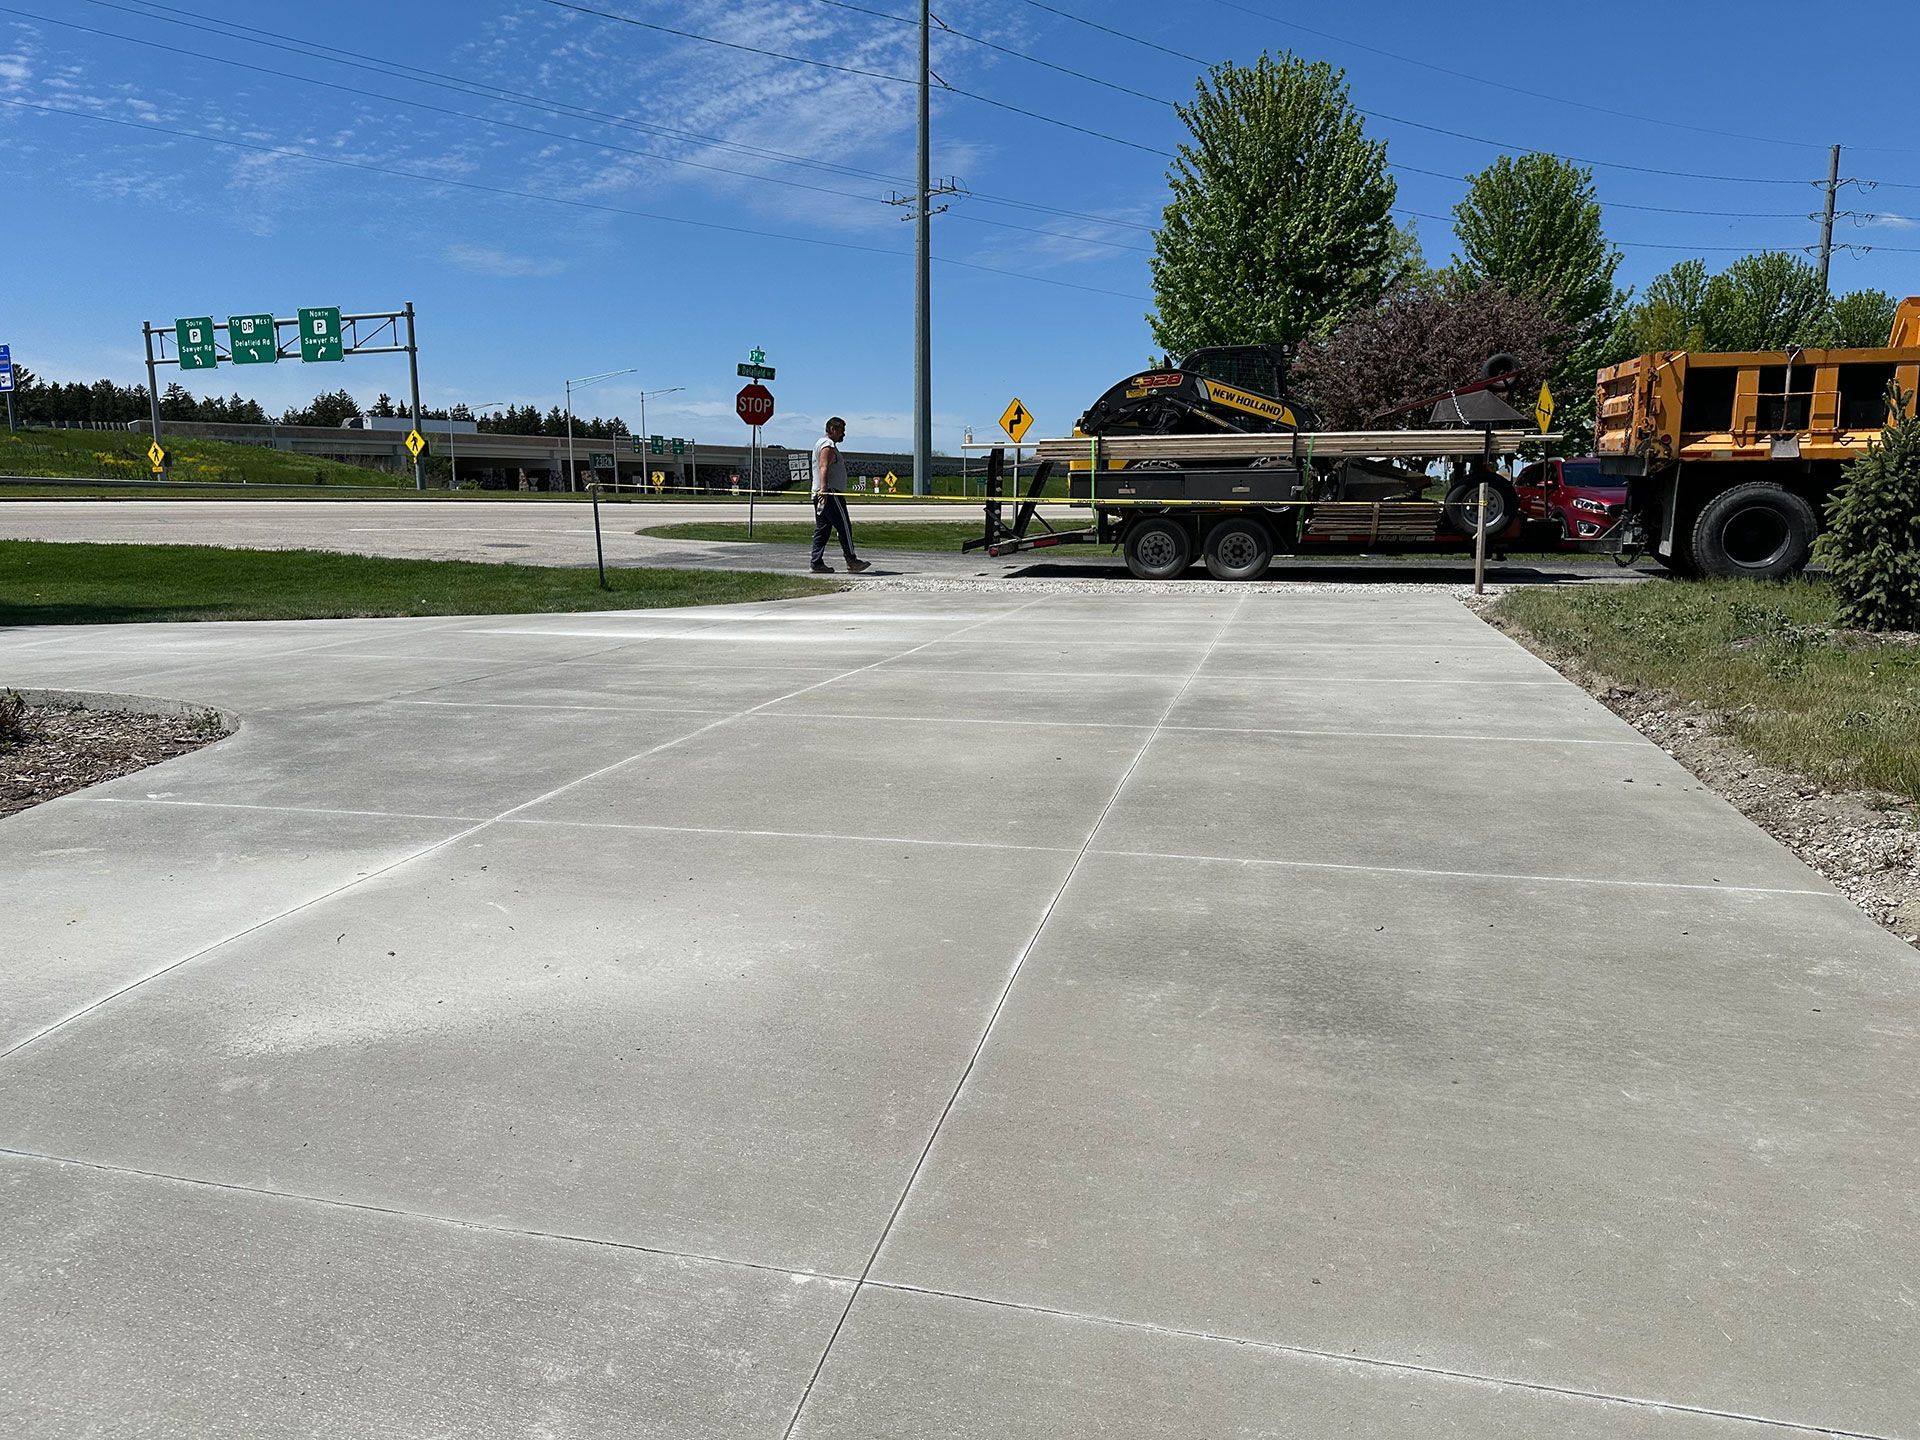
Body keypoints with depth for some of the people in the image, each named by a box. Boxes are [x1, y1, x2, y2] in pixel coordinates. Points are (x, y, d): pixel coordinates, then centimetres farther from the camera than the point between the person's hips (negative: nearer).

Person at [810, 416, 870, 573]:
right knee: (844, 526, -8)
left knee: (822, 529, 8)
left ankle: (817, 563, 5)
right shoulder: (828, 445, -9)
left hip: (820, 495, 11)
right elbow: (823, 468, -24)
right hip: (830, 494, -11)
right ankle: (851, 560, -8)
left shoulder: (820, 443, 25)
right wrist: (824, 488, -35)